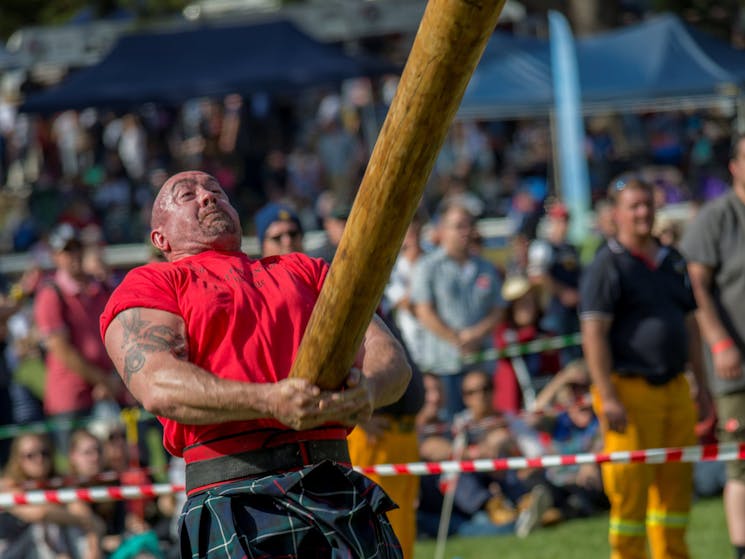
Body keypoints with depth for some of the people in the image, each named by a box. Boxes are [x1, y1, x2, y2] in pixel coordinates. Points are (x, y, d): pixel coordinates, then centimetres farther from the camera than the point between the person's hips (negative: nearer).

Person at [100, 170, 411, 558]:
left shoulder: (306, 272, 29)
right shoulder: (148, 283, 15)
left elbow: (391, 357, 17)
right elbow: (157, 387, -6)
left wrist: (367, 388, -10)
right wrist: (270, 401, -22)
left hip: (341, 492, 4)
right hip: (232, 496, -3)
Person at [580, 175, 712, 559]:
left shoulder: (672, 261, 16)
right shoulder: (608, 267, -6)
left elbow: (690, 324, 22)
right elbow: (593, 335, -12)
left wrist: (701, 383, 17)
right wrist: (608, 397, -19)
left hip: (675, 389, 7)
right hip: (630, 389, -7)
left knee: (676, 482, 8)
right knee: (631, 486, -6)